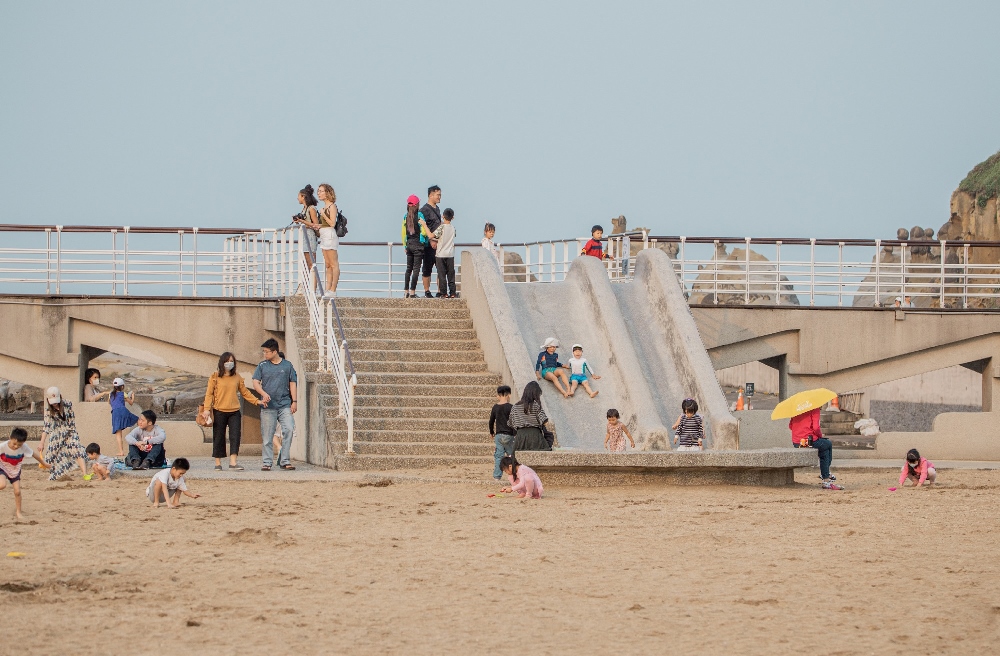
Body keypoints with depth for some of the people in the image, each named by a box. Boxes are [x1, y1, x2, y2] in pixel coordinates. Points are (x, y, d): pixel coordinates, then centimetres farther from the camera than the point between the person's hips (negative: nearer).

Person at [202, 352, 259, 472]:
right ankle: (218, 463, 13)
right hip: (219, 412, -2)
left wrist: (257, 401, 5)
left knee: (235, 436, -9)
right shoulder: (215, 377, 1)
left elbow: (245, 392, 15)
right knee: (219, 438, 3)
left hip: (234, 412, 2)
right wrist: (207, 409, -11)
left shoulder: (237, 377, 10)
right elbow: (209, 393, -1)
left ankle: (233, 462, -9)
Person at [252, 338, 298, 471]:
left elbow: (293, 384, 12)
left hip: (284, 405, 0)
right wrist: (264, 394, -15)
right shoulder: (262, 366, 8)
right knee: (267, 435, -1)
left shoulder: (287, 365, 8)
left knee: (289, 429, -14)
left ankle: (284, 461, -7)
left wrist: (294, 401, 4)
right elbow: (256, 383, 3)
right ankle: (266, 462, 6)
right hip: (268, 405, 0)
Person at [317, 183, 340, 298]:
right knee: (328, 265, 8)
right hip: (324, 236, 10)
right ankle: (328, 290, 8)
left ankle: (333, 291, -9)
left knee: (333, 265, -8)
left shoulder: (332, 206, -9)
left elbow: (332, 223, -16)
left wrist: (323, 214, -11)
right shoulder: (325, 207, 16)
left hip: (330, 235, -10)